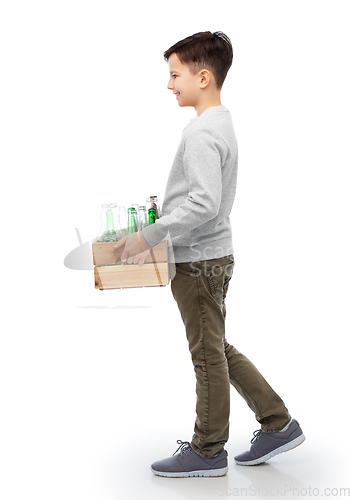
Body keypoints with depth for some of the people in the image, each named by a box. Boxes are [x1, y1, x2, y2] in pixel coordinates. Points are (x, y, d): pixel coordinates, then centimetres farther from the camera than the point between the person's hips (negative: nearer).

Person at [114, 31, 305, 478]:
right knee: (217, 349, 18)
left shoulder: (202, 132, -19)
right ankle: (278, 424, 23)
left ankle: (208, 451, 17)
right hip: (211, 256, 10)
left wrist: (149, 235, -23)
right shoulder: (222, 123, 13)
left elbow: (204, 204, -29)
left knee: (208, 355, 2)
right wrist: (161, 223, 17)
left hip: (199, 261, -10)